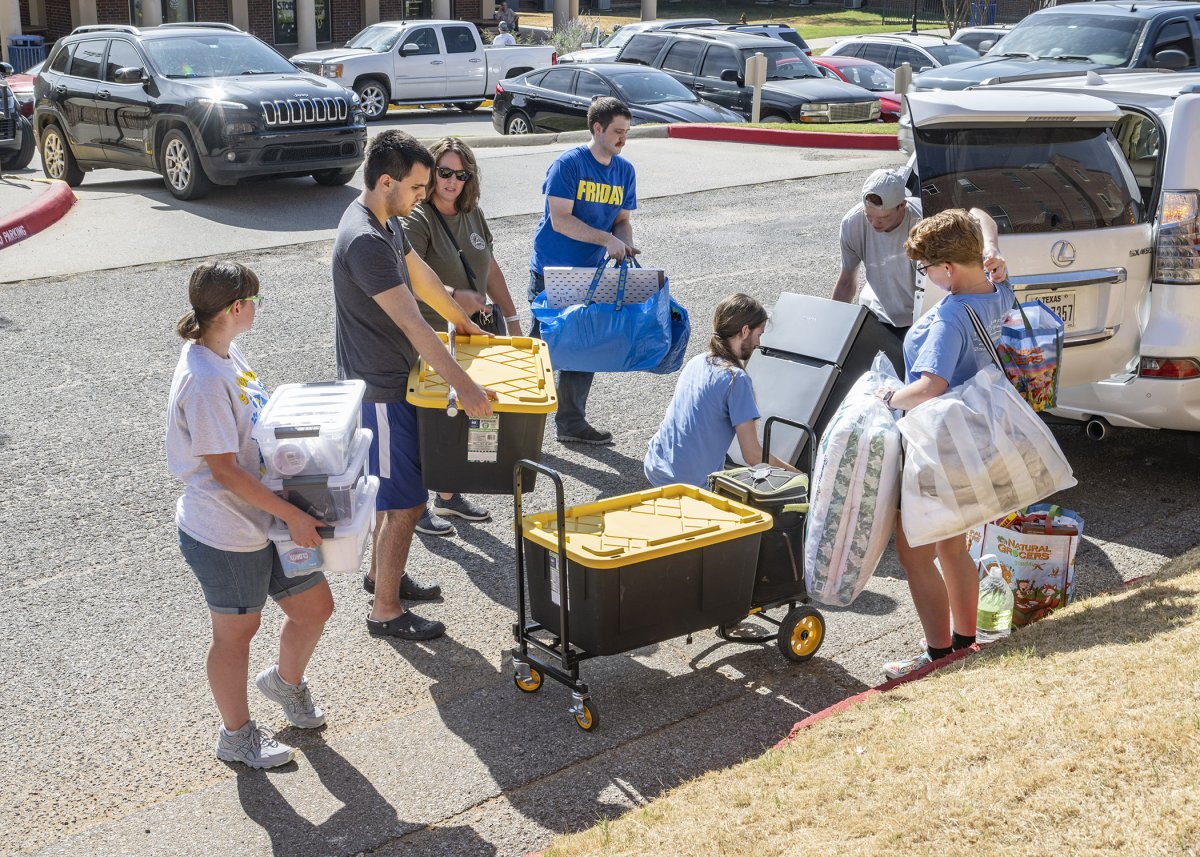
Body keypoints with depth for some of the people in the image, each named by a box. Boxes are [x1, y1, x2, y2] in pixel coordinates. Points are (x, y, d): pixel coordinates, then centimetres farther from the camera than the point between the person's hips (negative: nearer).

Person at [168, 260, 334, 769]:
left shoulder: (226, 354, 3)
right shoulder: (202, 380, -27)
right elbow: (225, 470, -25)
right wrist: (293, 515, -22)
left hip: (263, 516, 9)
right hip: (225, 535, -9)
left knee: (314, 607, 17)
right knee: (236, 632, 11)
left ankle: (286, 681, 47)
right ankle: (236, 735, 34)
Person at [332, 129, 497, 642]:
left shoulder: (386, 220, 6)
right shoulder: (364, 241, -26)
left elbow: (421, 277, 22)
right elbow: (411, 323, -31)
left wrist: (463, 322, 31)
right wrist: (464, 386, -32)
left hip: (393, 379, 10)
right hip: (381, 389, -10)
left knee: (398, 490, 22)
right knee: (406, 501, -2)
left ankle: (381, 573, 40)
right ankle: (385, 611, 10)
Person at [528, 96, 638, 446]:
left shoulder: (625, 171, 6)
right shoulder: (569, 164, -15)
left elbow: (622, 220, 11)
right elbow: (560, 220, -20)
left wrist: (625, 245, -11)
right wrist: (607, 240, -24)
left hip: (591, 274, 7)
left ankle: (572, 422, 25)